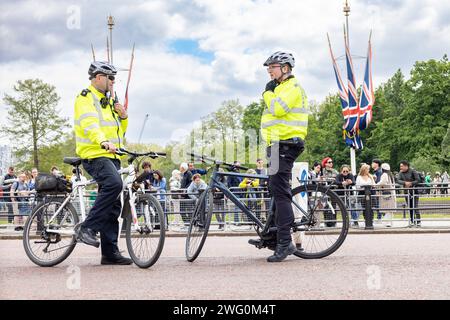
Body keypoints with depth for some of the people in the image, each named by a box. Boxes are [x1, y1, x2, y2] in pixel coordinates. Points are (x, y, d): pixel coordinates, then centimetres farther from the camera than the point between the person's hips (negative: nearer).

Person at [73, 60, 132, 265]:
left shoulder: (108, 101, 25)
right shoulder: (86, 98, -2)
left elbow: (119, 131, 29)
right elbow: (89, 124, -21)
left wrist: (123, 117, 7)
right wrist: (103, 142, -39)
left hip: (111, 157, 9)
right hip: (94, 155, -9)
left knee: (113, 206, 5)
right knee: (113, 183, -33)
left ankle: (110, 252, 8)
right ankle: (87, 228, -26)